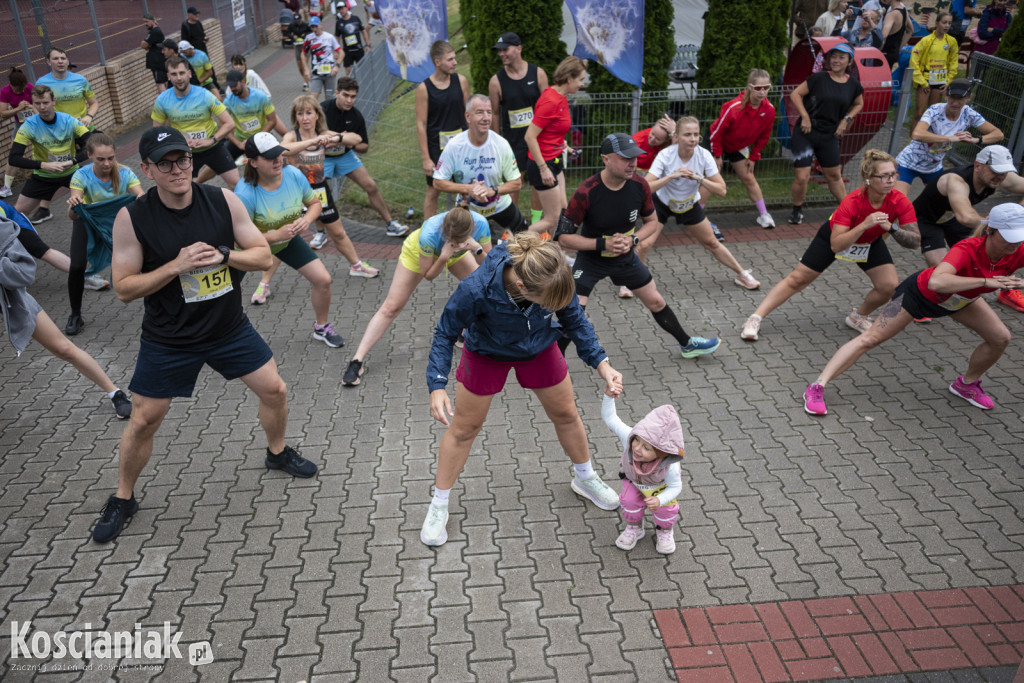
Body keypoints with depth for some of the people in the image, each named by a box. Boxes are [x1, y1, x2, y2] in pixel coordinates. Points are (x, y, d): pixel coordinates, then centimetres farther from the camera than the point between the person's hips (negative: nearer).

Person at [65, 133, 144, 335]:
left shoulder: (125, 173, -24)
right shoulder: (82, 176, -26)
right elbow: (73, 216, -32)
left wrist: (141, 200, -57)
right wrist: (73, 207, -56)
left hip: (119, 221, 1)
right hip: (89, 221, 0)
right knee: (76, 267, -16)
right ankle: (75, 316, 7)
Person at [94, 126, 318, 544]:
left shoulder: (223, 201, -9)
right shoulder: (132, 218, -15)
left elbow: (263, 255, -5)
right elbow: (124, 289, -14)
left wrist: (222, 254, -24)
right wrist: (177, 265, -26)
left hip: (230, 328, 3)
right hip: (168, 339, -2)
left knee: (274, 390, 9)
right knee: (144, 421, 5)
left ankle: (277, 452, 39)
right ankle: (122, 499, 29)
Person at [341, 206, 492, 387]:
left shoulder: (480, 224, -36)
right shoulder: (429, 233, -44)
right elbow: (428, 275, -28)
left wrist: (477, 248, -44)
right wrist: (443, 257, -48)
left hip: (455, 254, 4)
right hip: (418, 251, -4)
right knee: (391, 307, -8)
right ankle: (358, 360, -3)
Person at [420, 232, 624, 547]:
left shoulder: (556, 281, -33)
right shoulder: (477, 289, -41)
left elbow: (575, 321, -12)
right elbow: (446, 333, -24)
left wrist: (602, 364, -22)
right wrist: (437, 386, -32)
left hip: (540, 350, 3)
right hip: (486, 354, -3)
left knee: (566, 415, 16)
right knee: (464, 428, 8)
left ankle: (585, 478, 45)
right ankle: (438, 506, 27)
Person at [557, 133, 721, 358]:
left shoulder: (640, 185, -15)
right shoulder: (587, 192, -28)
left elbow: (652, 221, 3)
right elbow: (563, 236, -22)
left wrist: (632, 240, -16)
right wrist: (603, 244, -29)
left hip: (626, 257, 4)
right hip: (590, 259, -4)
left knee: (656, 303, 16)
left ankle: (687, 344, 39)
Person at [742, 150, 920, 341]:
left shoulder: (900, 202, -28)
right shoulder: (852, 201, -37)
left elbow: (916, 242, -25)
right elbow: (835, 245, -40)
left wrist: (891, 228, -42)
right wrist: (864, 225, -52)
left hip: (871, 242, 3)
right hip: (835, 235, -3)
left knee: (889, 286, -13)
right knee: (798, 279, -5)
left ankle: (858, 317, 16)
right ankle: (755, 320, -1)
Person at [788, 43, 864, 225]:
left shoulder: (853, 84, 4)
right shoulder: (819, 78, -7)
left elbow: (859, 104, 21)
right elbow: (796, 94, -4)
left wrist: (846, 119, 4)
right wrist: (805, 117, -12)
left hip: (829, 136, 4)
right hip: (805, 133, -4)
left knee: (834, 176, 15)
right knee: (802, 177, -10)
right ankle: (797, 210, 14)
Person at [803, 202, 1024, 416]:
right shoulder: (967, 249, -39)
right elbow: (936, 282, -57)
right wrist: (985, 281, -56)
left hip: (960, 298, 6)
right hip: (920, 292, -6)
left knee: (1000, 338, 2)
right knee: (870, 339, -11)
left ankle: (967, 384, 29)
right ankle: (817, 388, -9)